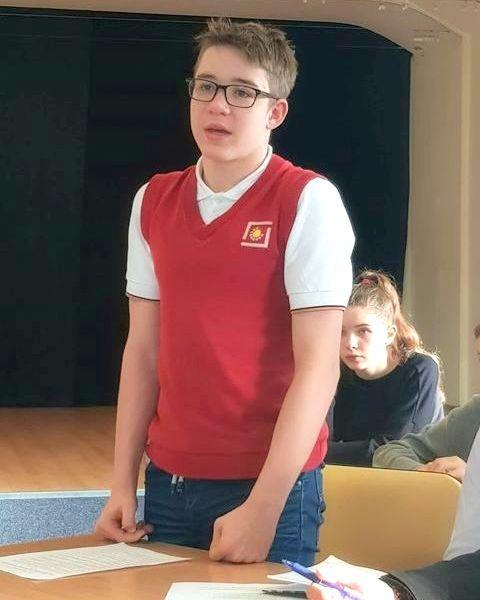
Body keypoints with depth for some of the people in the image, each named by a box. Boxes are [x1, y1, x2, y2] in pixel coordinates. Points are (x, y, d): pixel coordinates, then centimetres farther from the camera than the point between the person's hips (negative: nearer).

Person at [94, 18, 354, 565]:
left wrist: (263, 508, -17)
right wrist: (123, 485, 5)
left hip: (273, 487, -5)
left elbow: (318, 365, -13)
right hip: (167, 482, 5)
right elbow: (144, 350, 10)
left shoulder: (307, 201, -9)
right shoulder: (152, 202, 7)